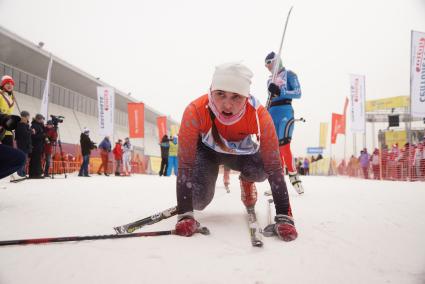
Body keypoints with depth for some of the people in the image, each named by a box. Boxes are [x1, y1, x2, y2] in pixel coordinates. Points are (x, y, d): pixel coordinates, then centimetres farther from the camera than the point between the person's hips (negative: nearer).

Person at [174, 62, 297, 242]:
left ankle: (247, 181, 11)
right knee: (199, 200, -21)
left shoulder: (259, 115, -36)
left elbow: (274, 166, -33)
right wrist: (185, 216, -41)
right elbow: (185, 164, -35)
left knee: (261, 169, -28)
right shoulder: (195, 111, -38)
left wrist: (284, 218, -38)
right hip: (206, 150, -1)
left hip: (242, 152, 1)